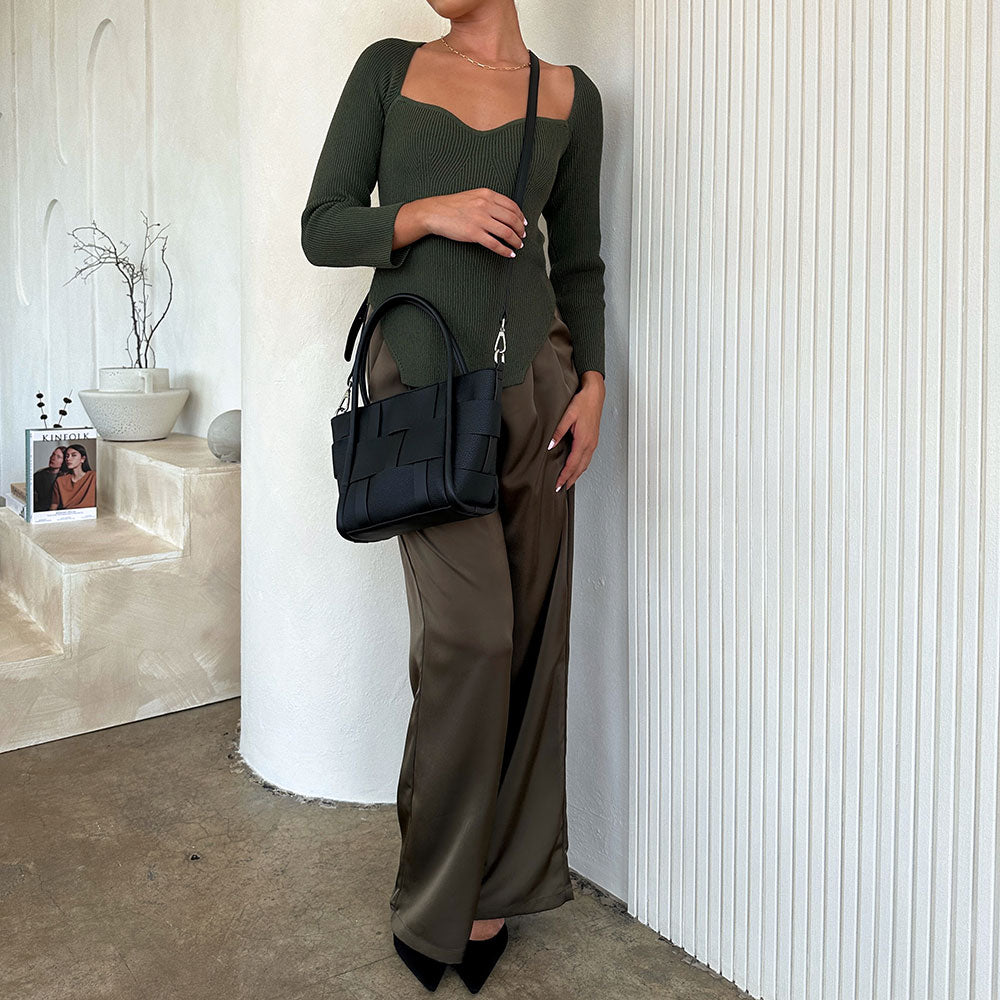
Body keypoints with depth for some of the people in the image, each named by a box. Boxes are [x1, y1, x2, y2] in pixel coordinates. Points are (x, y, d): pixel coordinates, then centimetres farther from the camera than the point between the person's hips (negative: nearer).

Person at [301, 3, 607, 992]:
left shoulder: (568, 93, 12)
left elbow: (579, 261, 14)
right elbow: (322, 227, 4)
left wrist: (592, 381, 1)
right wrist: (428, 213, -13)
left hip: (534, 376, 3)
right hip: (419, 378, -2)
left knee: (530, 633, 4)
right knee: (469, 633, -10)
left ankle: (500, 880, 24)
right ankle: (435, 900, 12)